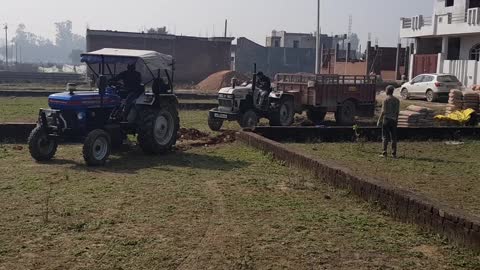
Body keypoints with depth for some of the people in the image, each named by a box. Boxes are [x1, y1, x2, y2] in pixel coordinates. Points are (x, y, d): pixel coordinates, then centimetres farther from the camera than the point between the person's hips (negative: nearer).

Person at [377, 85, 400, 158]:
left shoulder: (386, 100, -9)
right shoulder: (397, 100, 7)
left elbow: (383, 112, -10)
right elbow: (397, 112, 10)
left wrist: (379, 120, -4)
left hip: (386, 119, -4)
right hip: (394, 120, 5)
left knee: (385, 137, 0)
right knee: (393, 137, 7)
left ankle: (384, 153, -1)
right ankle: (394, 154, 7)